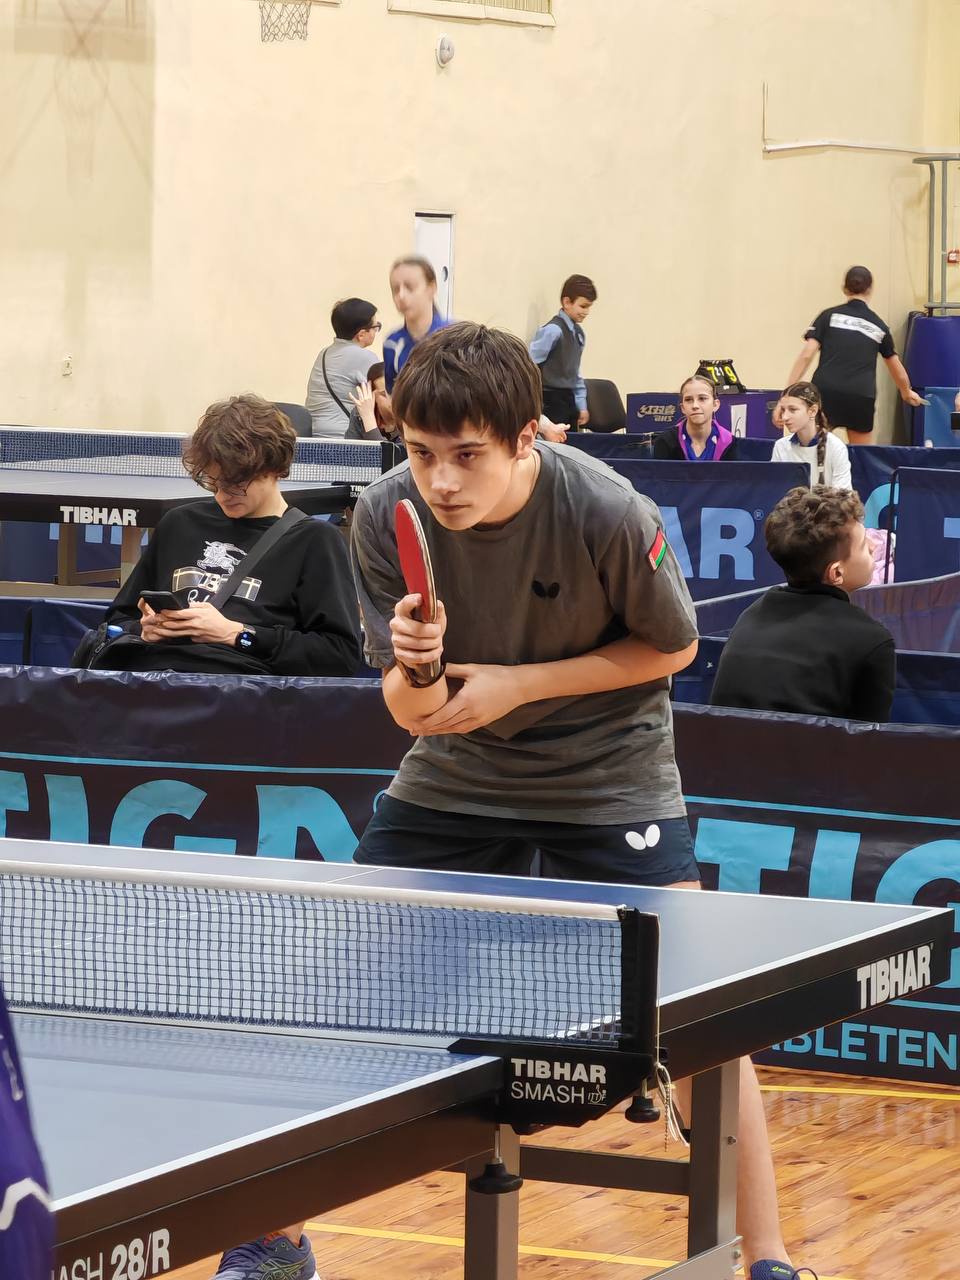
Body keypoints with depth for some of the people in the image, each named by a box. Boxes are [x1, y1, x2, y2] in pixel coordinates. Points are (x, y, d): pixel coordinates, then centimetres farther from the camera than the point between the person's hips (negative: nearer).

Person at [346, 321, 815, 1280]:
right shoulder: (387, 516, -18)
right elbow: (411, 713, -11)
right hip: (457, 772, 3)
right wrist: (416, 671, -36)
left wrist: (519, 682, -21)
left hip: (605, 772, -3)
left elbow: (674, 647, -9)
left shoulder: (610, 515, -26)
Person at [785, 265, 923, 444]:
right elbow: (896, 367, 31)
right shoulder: (879, 326, 16)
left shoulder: (829, 316, 9)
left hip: (826, 391, -1)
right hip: (862, 398, 1)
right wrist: (907, 392, 51)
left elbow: (806, 355, -2)